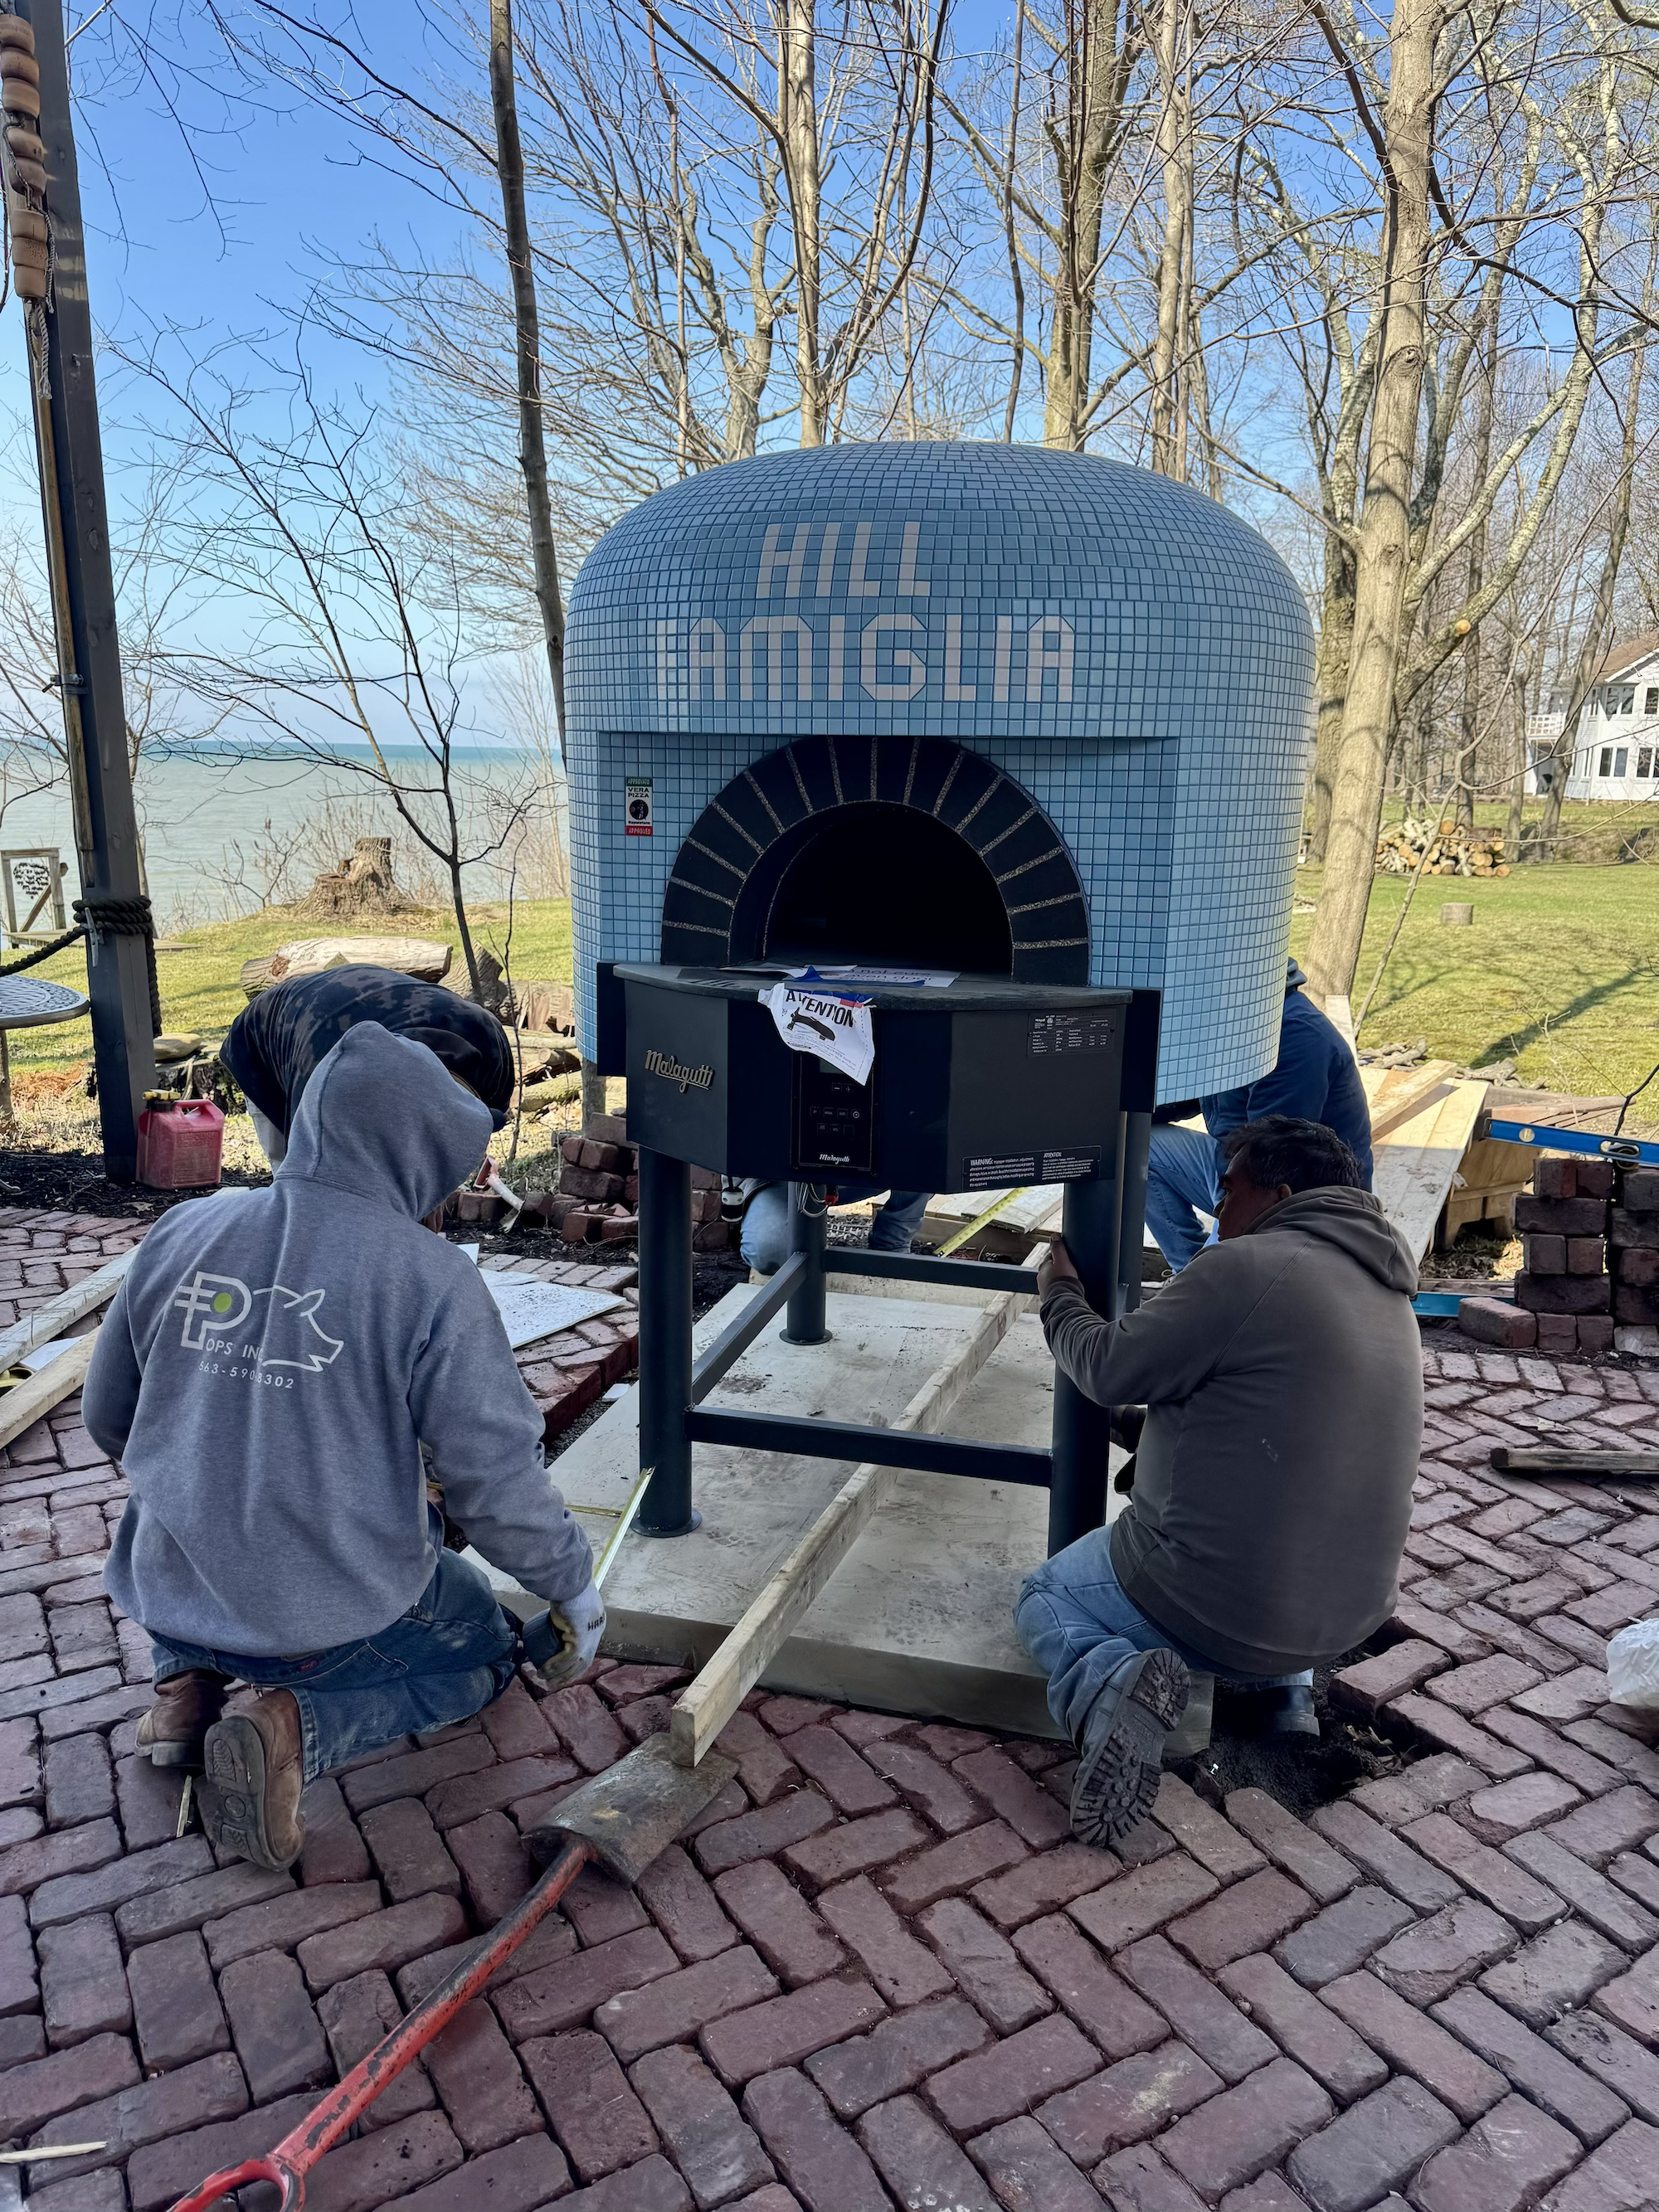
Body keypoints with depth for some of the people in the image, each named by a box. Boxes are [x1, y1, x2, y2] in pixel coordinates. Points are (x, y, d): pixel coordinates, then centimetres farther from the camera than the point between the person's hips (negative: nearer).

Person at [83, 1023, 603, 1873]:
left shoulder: (180, 1235, -4)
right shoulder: (432, 1282, -19)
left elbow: (108, 1417, 9)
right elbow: (496, 1476, -17)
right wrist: (572, 1586, 1)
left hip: (166, 1594, 6)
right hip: (337, 1611, -5)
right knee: (483, 1655, 23)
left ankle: (186, 1681, 14)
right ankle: (296, 1726, -4)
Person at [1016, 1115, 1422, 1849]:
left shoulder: (1249, 1267, -20)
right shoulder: (1386, 1292, 8)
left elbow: (1109, 1370, -15)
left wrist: (1060, 1295, 5)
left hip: (1221, 1610, -8)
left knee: (1045, 1600, 17)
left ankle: (1109, 1685, -14)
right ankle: (1284, 1683, 15)